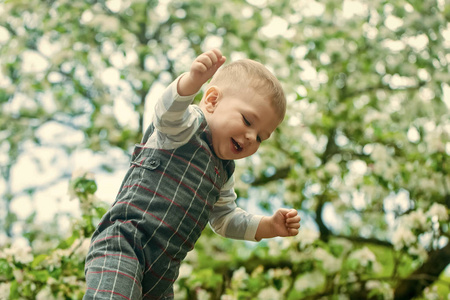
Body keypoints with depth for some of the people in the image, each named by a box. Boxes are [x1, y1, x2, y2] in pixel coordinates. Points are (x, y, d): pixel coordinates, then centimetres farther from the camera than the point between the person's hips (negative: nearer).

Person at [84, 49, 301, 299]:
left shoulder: (224, 173, 21)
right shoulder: (188, 124, -3)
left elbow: (225, 218, 31)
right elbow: (168, 110, -26)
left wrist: (268, 226, 16)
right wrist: (194, 79, -48)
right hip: (122, 244, -9)